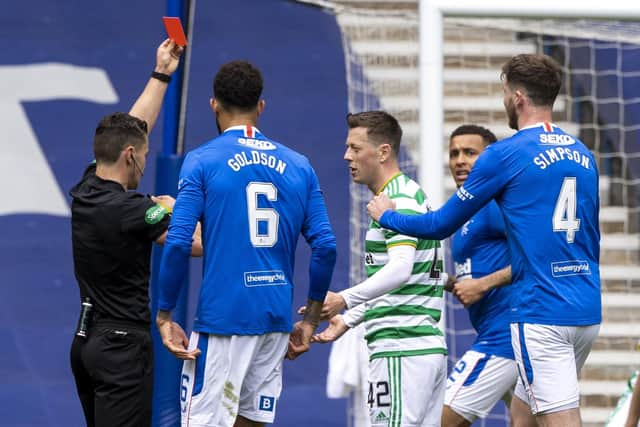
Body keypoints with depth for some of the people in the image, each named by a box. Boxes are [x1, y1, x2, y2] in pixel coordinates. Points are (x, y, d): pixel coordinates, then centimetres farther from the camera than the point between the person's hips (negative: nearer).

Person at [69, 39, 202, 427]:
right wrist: (174, 210, 3)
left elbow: (129, 129, 18)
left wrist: (161, 75, 23)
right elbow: (200, 244, -16)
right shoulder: (130, 209, -19)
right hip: (123, 346, -9)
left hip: (86, 342, 9)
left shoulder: (86, 190, 5)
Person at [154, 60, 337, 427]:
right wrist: (311, 319, 14)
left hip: (223, 317, -5)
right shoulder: (298, 165, 10)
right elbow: (326, 248, 6)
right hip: (278, 318, 5)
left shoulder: (202, 161, -3)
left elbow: (178, 244, -12)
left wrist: (165, 315, -4)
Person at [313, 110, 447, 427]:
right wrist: (349, 320, 24)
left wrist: (345, 300, -37)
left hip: (401, 348, -10)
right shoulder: (405, 195, 20)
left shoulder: (400, 199, -12)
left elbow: (400, 268, -28)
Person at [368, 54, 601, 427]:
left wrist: (387, 215, 20)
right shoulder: (583, 155, 13)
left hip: (542, 314, -7)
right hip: (588, 311, 8)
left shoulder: (506, 154, -7)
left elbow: (441, 225, 1)